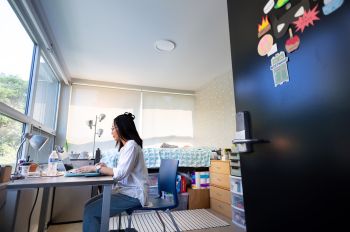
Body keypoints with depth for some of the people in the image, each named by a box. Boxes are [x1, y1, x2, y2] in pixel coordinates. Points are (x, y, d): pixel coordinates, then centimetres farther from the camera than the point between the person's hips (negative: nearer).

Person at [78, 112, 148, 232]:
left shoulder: (131, 145, -16)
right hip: (124, 190, 9)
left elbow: (120, 173, -23)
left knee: (90, 211, -13)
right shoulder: (125, 146, 15)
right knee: (89, 205, 3)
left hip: (132, 194, -9)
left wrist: (96, 168, -15)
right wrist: (106, 168, 2)